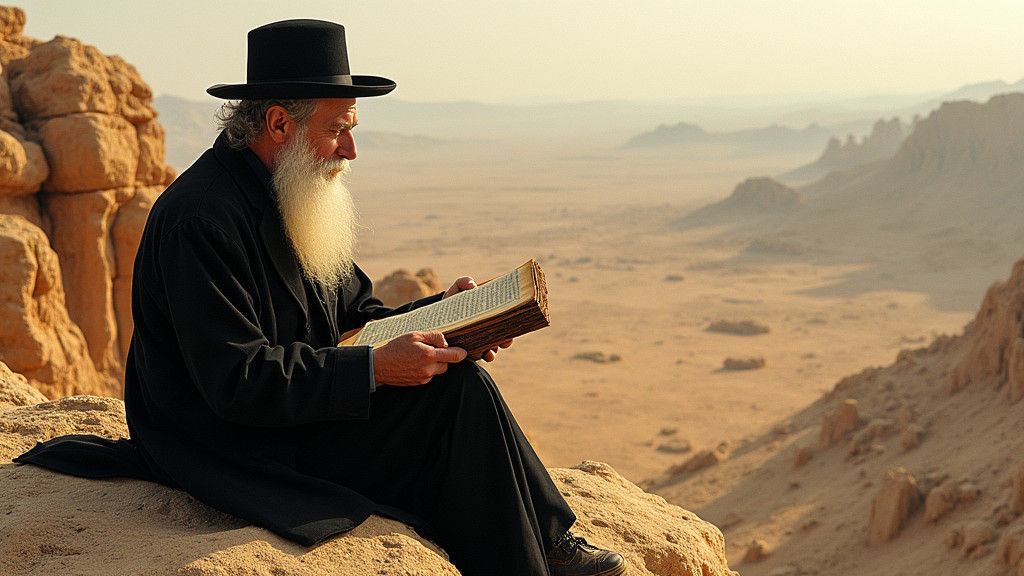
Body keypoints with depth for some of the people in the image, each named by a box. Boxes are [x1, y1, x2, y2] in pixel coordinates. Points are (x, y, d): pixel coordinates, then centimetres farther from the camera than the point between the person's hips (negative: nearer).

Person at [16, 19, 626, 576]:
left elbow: (352, 310, 11)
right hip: (238, 453, -9)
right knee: (459, 390, -17)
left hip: (298, 405, 9)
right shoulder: (199, 220, -23)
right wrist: (376, 366, -28)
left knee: (455, 374, -2)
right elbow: (238, 382, -27)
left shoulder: (296, 198, 7)